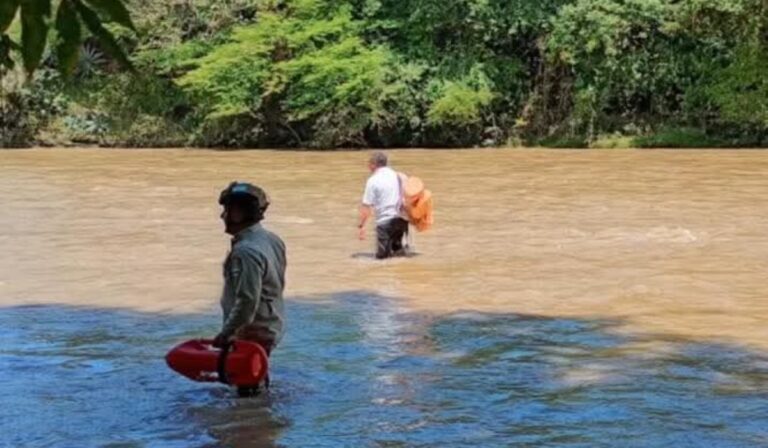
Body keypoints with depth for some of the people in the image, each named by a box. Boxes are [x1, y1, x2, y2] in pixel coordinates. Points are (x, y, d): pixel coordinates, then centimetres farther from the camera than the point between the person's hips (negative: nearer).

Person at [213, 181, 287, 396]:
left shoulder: (246, 251, -26)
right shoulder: (271, 239, 5)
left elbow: (247, 301, -29)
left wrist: (225, 333, -22)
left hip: (253, 333, -10)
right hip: (271, 325, 10)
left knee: (248, 387, -2)